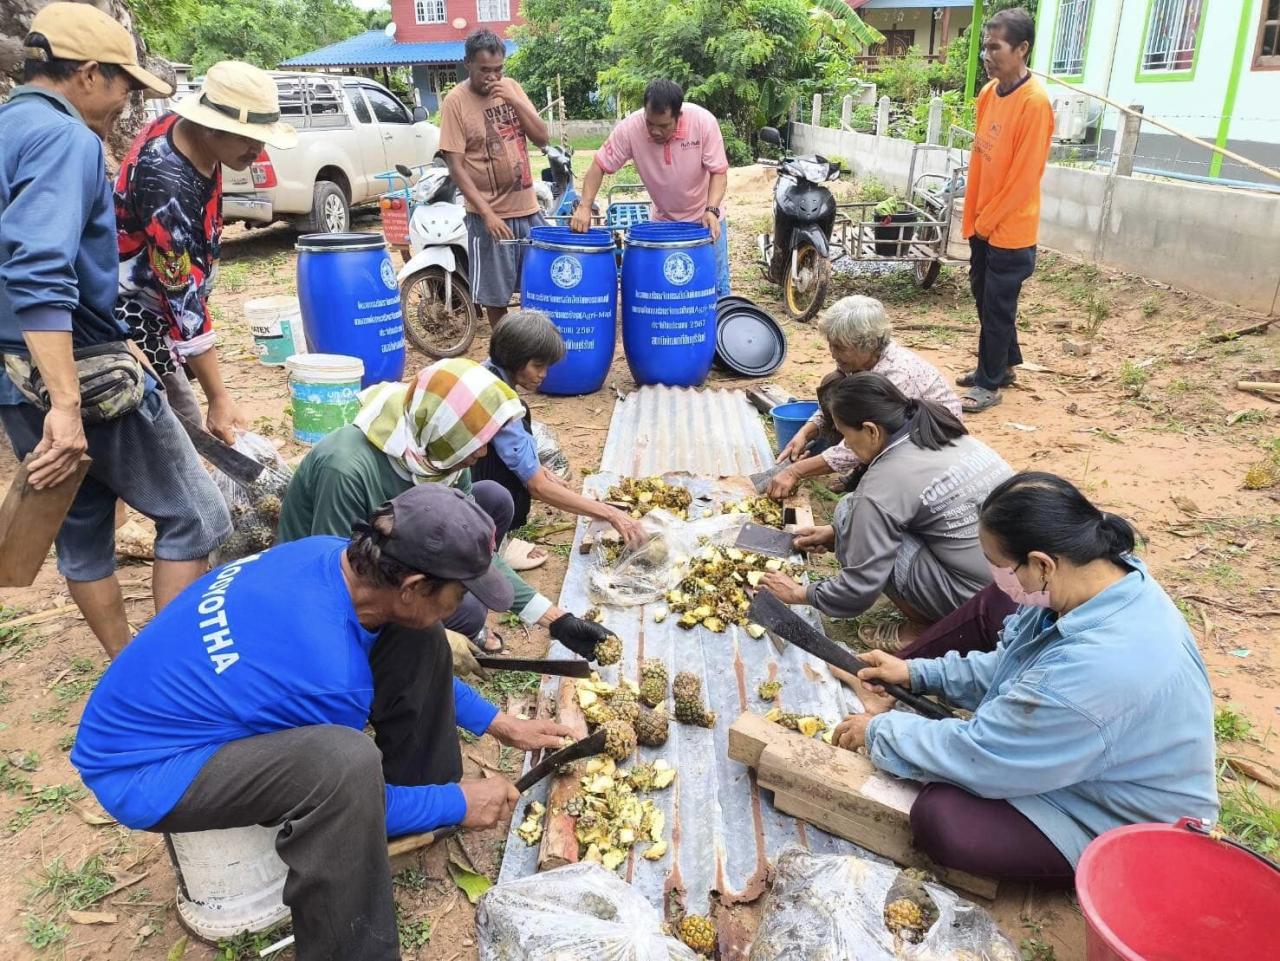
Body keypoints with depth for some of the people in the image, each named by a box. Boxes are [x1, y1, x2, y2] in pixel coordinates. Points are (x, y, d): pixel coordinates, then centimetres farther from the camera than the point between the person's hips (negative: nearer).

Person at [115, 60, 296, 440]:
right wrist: (219, 398, -31)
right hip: (130, 315, -9)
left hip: (152, 305, 9)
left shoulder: (184, 125, -5)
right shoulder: (169, 186, -32)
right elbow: (185, 298, -32)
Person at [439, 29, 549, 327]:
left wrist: (514, 100, -13)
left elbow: (542, 137, 1)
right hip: (490, 214, -4)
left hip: (528, 207, 5)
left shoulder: (511, 88, 6)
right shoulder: (456, 101, -9)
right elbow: (455, 166, -12)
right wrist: (487, 213, -20)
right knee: (495, 294, 4)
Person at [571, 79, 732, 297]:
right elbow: (600, 165, -14)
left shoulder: (704, 121, -25)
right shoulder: (630, 128, -22)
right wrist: (584, 206, -26)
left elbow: (718, 171, -17)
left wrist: (711, 210, -32)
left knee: (716, 286, 3)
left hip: (704, 217, -1)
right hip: (662, 220, 1)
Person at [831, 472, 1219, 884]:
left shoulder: (1093, 672, -39)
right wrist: (918, 673, 4)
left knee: (938, 817, -21)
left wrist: (879, 731, -11)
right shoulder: (1112, 574, -12)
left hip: (1127, 826, -9)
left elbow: (978, 757, -26)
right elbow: (1014, 663, 6)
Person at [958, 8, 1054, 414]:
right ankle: (1004, 364, 34)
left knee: (997, 307, 1)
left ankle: (989, 384, 13)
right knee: (984, 297, 18)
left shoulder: (1034, 101, -18)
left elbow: (1025, 175, -18)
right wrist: (972, 217, 10)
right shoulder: (988, 93, 6)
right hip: (982, 224, 8)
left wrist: (987, 222, -12)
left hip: (1009, 229, -8)